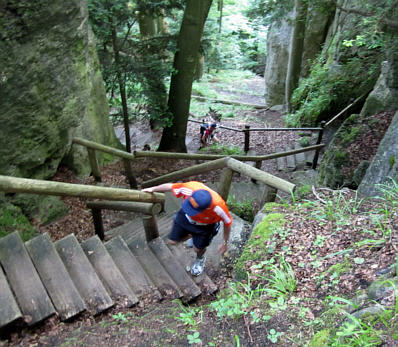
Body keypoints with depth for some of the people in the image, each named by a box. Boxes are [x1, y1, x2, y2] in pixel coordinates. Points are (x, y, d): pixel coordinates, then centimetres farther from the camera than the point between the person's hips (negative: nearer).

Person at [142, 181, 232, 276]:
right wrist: (153, 189, -5)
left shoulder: (218, 208, -44)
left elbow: (227, 223, -22)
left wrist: (225, 243, -10)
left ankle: (200, 259, 55)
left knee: (198, 249, 16)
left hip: (204, 225, -2)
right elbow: (171, 186, -21)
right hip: (186, 217, 3)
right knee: (172, 241, 14)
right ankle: (191, 235, 48)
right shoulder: (190, 188, -41)